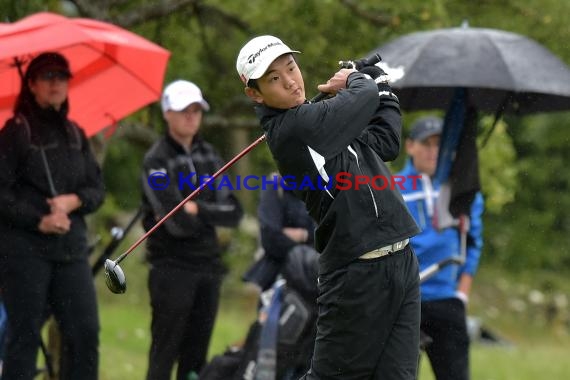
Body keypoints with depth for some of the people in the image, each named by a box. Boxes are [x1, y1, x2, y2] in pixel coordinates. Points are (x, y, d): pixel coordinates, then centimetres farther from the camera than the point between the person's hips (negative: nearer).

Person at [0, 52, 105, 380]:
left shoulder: (75, 134, 16)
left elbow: (97, 188, 13)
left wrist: (74, 201, -8)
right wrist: (38, 220, -17)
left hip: (71, 247, 5)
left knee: (86, 333, -2)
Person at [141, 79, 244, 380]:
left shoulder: (209, 157, 12)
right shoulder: (157, 161, -8)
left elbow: (234, 214, 3)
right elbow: (178, 223, -17)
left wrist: (199, 209, -12)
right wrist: (212, 215, -2)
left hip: (208, 265, 6)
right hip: (171, 267, -6)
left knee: (196, 355, 8)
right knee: (164, 354, -5)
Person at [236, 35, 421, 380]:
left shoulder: (318, 116, 14)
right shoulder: (291, 128, -13)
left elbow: (386, 143, 21)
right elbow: (365, 97, -8)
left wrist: (377, 79, 19)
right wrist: (358, 80, 14)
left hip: (402, 261, 8)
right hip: (359, 274, -8)